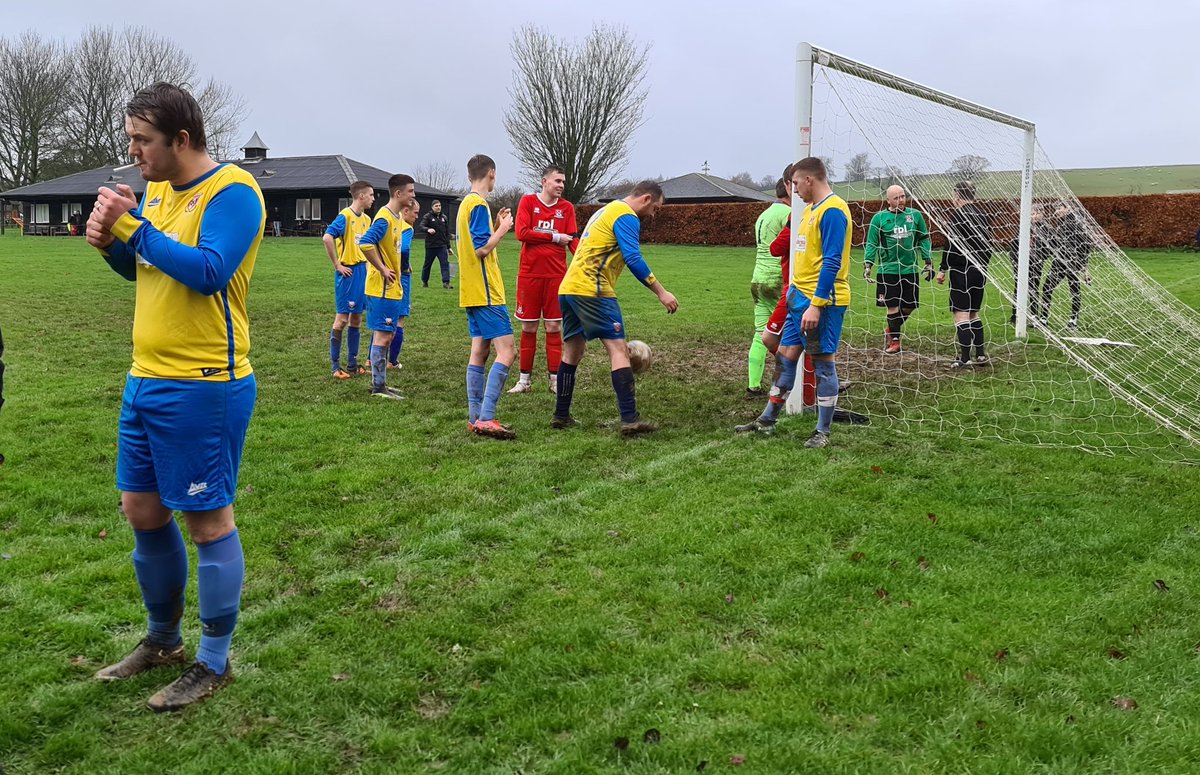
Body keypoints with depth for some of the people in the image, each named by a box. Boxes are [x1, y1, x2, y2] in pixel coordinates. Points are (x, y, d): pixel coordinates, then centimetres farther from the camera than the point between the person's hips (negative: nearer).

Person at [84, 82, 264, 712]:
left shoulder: (233, 191, -13)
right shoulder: (156, 190, 12)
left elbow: (208, 272, -25)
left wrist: (134, 227, -18)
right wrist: (110, 240, 0)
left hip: (203, 388, -9)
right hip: (145, 379, 9)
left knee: (207, 520, 1)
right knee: (142, 511, 16)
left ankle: (214, 664, 16)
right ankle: (162, 640, 34)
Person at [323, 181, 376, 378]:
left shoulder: (366, 219, 11)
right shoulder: (345, 216, -13)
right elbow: (327, 237, -25)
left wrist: (366, 264, 12)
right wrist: (337, 265, -20)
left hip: (362, 271, 8)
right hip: (348, 272, -8)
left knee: (356, 319, 11)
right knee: (342, 318, -3)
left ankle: (352, 363, 19)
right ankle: (336, 366, 3)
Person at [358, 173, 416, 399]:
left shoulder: (398, 218, 14)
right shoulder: (384, 218, -16)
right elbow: (365, 244, -28)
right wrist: (382, 269, -21)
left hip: (393, 287, 10)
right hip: (382, 288, -10)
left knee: (386, 335, 13)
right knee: (382, 336, -6)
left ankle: (379, 384, 20)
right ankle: (378, 387, 0)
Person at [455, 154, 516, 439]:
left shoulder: (466, 203, 17)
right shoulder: (479, 205, -12)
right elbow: (482, 249, -18)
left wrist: (496, 226, 19)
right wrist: (502, 229, -5)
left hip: (472, 293, 10)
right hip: (486, 292, -10)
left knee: (480, 351, 10)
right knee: (507, 351, -12)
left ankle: (475, 419, 11)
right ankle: (486, 418, -18)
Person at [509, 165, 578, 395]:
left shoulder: (567, 207, 6)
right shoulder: (528, 201, 0)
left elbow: (572, 239, 0)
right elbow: (522, 233, -11)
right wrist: (555, 237, -11)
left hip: (556, 275, 1)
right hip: (530, 274, -1)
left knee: (554, 327, 3)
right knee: (528, 327, 5)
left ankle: (555, 379, 9)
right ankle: (525, 379, 14)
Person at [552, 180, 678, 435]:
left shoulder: (606, 211, 24)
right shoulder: (626, 217, -7)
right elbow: (634, 260, -18)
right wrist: (661, 292, -15)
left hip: (568, 288, 10)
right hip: (592, 290, -10)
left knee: (572, 352, 17)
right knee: (618, 349, -9)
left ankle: (561, 415, 22)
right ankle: (629, 419, -14)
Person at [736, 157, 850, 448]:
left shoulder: (832, 210, -14)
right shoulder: (811, 208, 16)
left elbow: (832, 262, -20)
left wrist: (816, 304, -23)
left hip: (821, 301, -9)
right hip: (800, 296, 9)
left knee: (823, 363, -1)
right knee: (785, 357, 13)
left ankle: (823, 433, 8)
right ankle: (767, 420, 23)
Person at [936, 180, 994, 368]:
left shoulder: (957, 214, -12)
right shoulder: (982, 214, 12)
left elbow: (951, 245, -17)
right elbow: (988, 244, 16)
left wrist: (943, 269, -13)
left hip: (962, 271, -8)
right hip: (980, 271, 8)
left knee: (961, 314, -5)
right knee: (973, 314, 16)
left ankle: (964, 358, -6)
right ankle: (980, 356, 16)